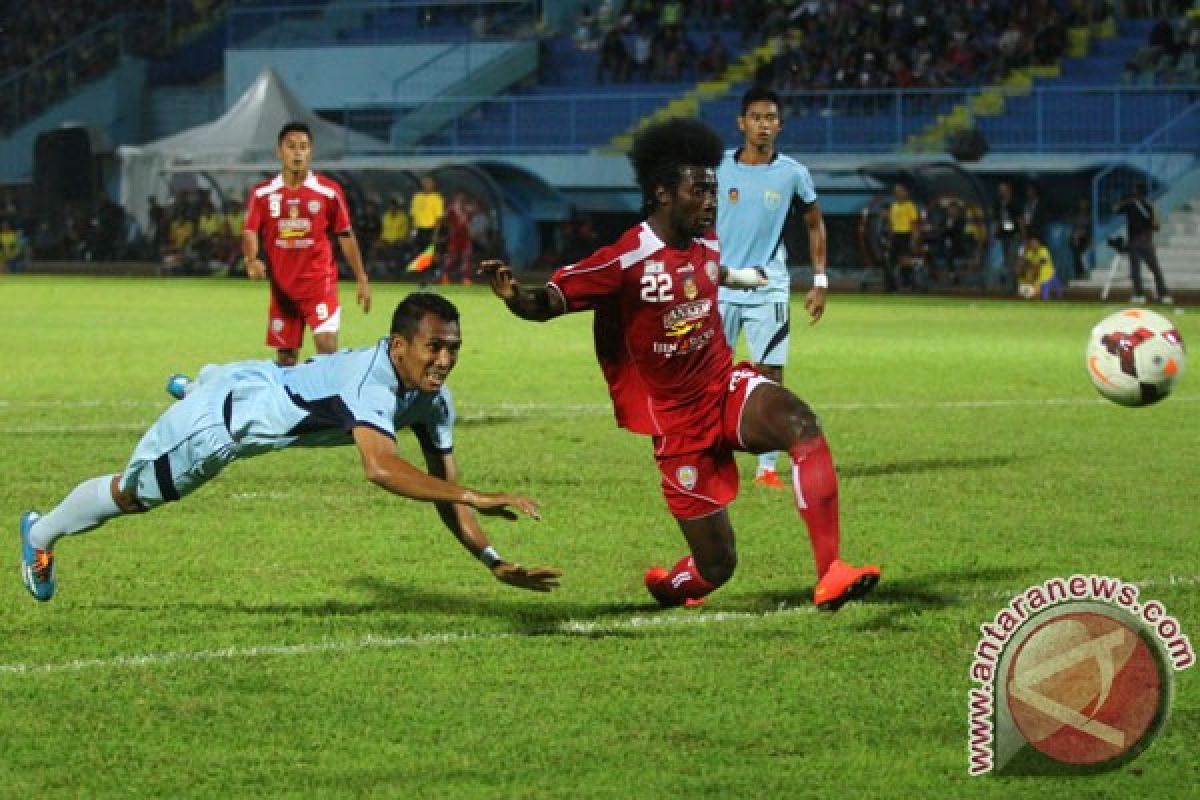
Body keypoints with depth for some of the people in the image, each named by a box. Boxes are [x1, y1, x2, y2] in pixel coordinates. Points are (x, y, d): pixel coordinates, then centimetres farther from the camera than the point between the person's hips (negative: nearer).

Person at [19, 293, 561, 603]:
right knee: (133, 494, 18)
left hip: (268, 387, 6)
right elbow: (378, 467, -61)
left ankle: (198, 382, 76)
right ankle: (42, 536, 43)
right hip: (224, 413, -6)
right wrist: (476, 498, -67)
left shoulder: (433, 401, -19)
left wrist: (493, 560, -25)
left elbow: (444, 490, -13)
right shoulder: (373, 379, -44)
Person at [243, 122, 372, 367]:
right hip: (282, 286, 2)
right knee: (285, 356, 8)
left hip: (320, 282, -2)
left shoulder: (329, 191, -1)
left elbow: (345, 236, 5)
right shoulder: (262, 193, 2)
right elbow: (250, 232, -5)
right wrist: (252, 259, -27)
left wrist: (362, 280, 5)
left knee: (327, 344, -18)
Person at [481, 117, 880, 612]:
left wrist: (747, 278, 52)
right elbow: (547, 304, -18)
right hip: (678, 422, -5)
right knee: (716, 565, -2)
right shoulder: (626, 261, -17)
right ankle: (664, 588, 38)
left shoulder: (705, 245, 3)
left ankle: (830, 575, -35)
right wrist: (514, 297, -42)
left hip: (726, 387, 5)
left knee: (802, 424, -31)